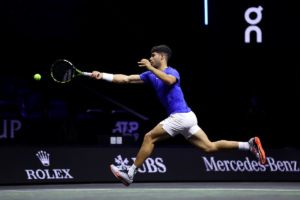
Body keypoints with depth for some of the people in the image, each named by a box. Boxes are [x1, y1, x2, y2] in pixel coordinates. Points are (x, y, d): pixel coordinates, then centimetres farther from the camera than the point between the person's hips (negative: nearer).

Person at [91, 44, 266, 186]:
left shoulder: (173, 72, -5)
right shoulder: (151, 75, 18)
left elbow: (169, 80, -33)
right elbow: (126, 79, 16)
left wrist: (151, 68, -27)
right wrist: (102, 75, 11)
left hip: (181, 116, -9)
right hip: (185, 117, 9)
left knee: (150, 138, -6)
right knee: (210, 147, 4)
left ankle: (130, 174, -1)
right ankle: (250, 144, 0)